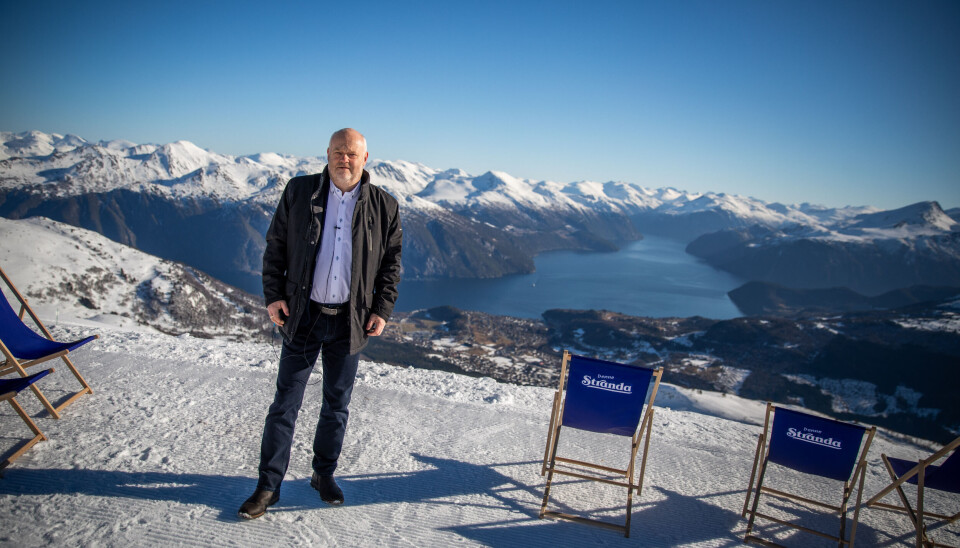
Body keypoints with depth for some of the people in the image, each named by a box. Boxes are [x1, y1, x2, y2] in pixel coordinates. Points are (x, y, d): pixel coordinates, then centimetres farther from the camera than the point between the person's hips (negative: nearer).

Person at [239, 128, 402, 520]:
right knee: (286, 403, 3)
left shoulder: (384, 206, 2)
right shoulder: (299, 192, 1)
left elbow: (392, 263, 7)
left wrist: (382, 310, 0)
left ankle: (324, 474, 31)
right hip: (303, 315, -1)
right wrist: (273, 295, -2)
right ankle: (268, 486, 16)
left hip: (350, 322, 1)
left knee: (337, 404, 13)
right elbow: (275, 246, 6)